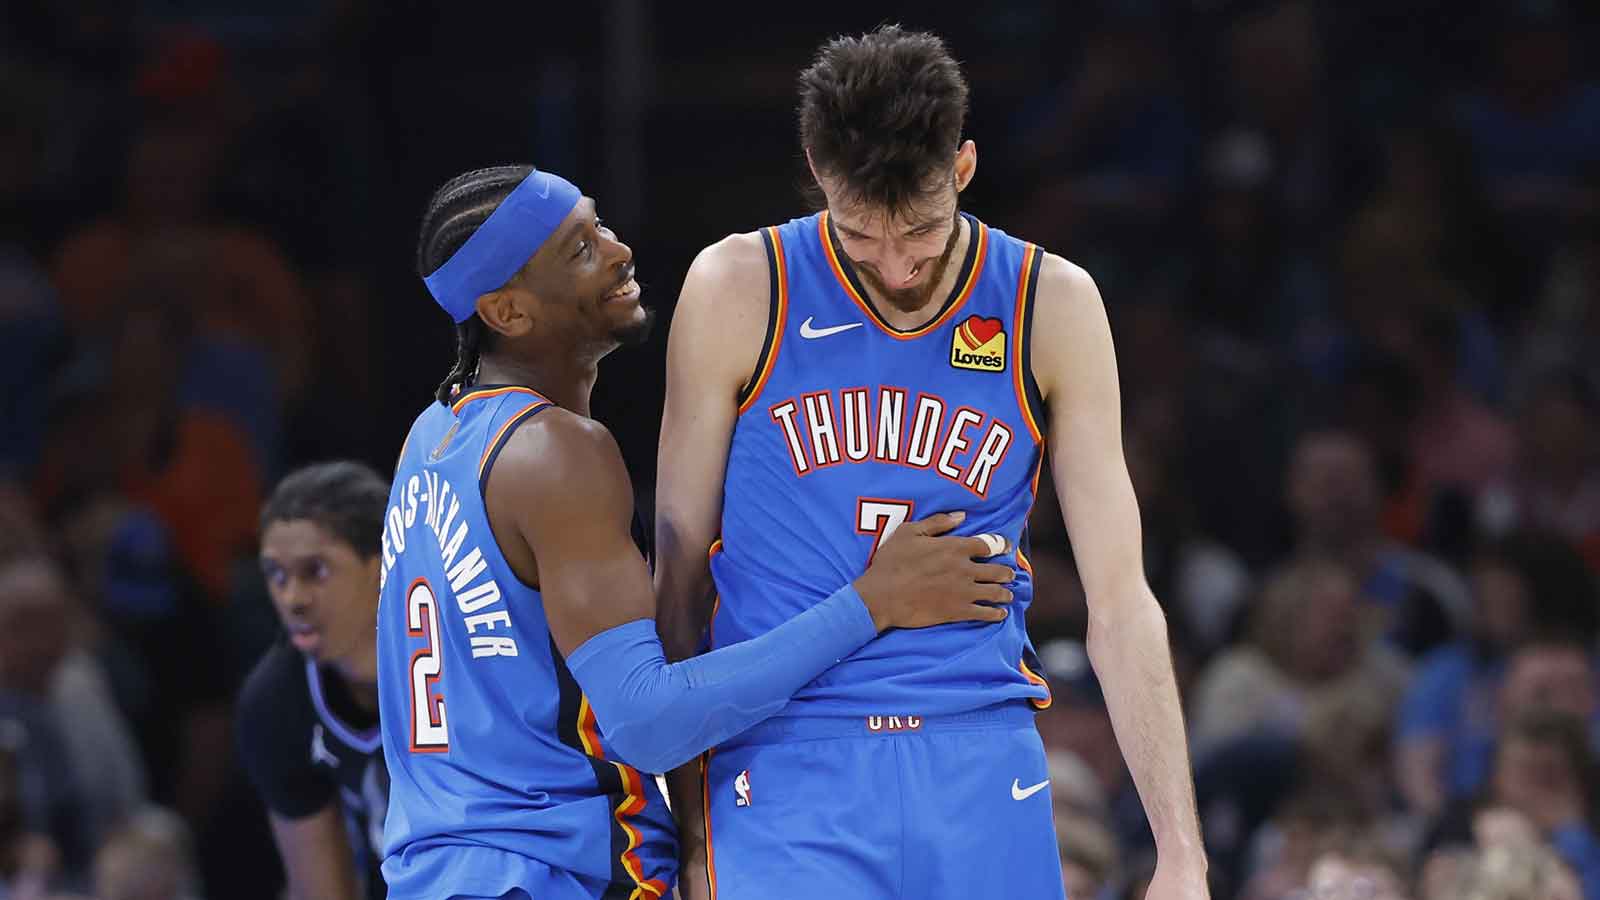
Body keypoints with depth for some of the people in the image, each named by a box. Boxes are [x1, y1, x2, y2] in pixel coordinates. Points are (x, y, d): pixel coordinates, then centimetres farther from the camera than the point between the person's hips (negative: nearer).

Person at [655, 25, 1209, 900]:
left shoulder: (1053, 305, 3)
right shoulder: (739, 292, -1)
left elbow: (1119, 602, 3)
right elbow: (680, 575, 5)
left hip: (981, 764, 2)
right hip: (789, 763, -2)